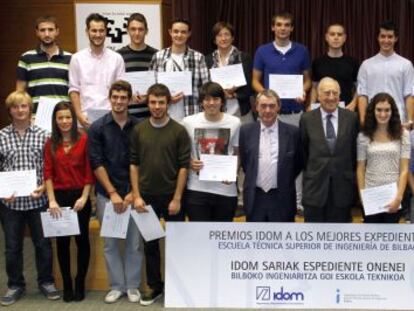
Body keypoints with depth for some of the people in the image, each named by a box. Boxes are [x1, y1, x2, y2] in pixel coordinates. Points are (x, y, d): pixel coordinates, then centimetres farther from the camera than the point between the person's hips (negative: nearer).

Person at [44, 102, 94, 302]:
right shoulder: (51, 143, 6)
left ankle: (80, 284, 17)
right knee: (62, 242, 7)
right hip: (59, 197, 2)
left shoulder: (83, 139, -2)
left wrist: (84, 197, -10)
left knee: (82, 239, 5)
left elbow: (89, 171, -4)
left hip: (79, 196, -2)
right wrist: (52, 200, -8)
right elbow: (48, 173, 1)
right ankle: (67, 285, 18)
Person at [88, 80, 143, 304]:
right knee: (110, 243, 8)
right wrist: (113, 193, -9)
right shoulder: (97, 128, 0)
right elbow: (97, 164, -4)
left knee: (134, 242, 5)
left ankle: (133, 286, 19)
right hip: (106, 194, 0)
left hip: (132, 194, 0)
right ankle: (116, 285, 21)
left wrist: (133, 192, -6)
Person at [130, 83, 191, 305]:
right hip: (147, 196, 2)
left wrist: (177, 198, -11)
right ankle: (155, 287, 23)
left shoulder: (179, 131, -5)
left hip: (171, 196, -2)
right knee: (150, 244, 10)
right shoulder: (138, 130, 3)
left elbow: (184, 166, -6)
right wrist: (136, 196, -3)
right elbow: (134, 164, 4)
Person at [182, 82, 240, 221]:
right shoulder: (188, 122, -2)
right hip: (197, 190, -1)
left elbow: (237, 155, 9)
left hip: (226, 190, 1)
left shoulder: (234, 123, 0)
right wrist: (190, 163, -12)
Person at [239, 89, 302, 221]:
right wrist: (253, 180, 12)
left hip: (282, 199, -1)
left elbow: (299, 162, 7)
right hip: (255, 198, 1)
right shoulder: (246, 131, 1)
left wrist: (286, 183, 7)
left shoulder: (292, 132, -4)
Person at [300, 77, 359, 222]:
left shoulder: (351, 118, 1)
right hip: (315, 186, -1)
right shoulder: (307, 119, -1)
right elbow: (303, 152, 7)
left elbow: (355, 149, 6)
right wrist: (308, 173, 8)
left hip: (343, 186, 1)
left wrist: (352, 176, 7)